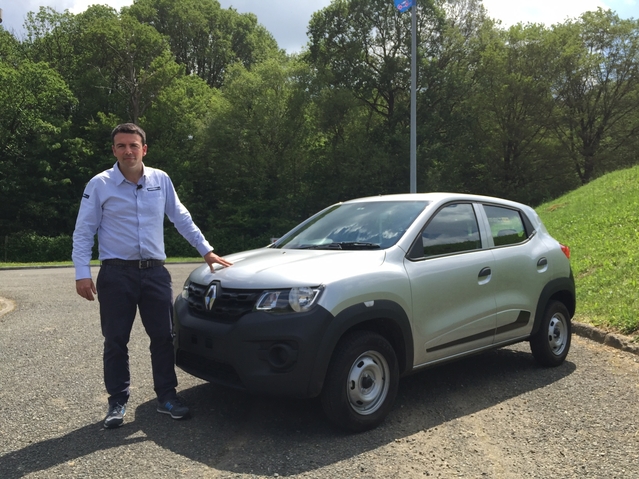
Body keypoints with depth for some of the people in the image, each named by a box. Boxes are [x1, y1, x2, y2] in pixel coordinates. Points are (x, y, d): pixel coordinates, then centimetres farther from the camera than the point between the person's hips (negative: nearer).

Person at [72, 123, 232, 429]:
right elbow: (83, 232, -1)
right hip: (116, 274, -2)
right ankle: (117, 402, 18)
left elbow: (182, 219, 13)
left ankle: (166, 397, 18)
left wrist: (206, 251, 10)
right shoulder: (99, 185, -2)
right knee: (116, 341, 4)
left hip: (154, 272, 2)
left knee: (163, 336, 5)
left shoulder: (161, 180, 6)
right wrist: (82, 274, -9)